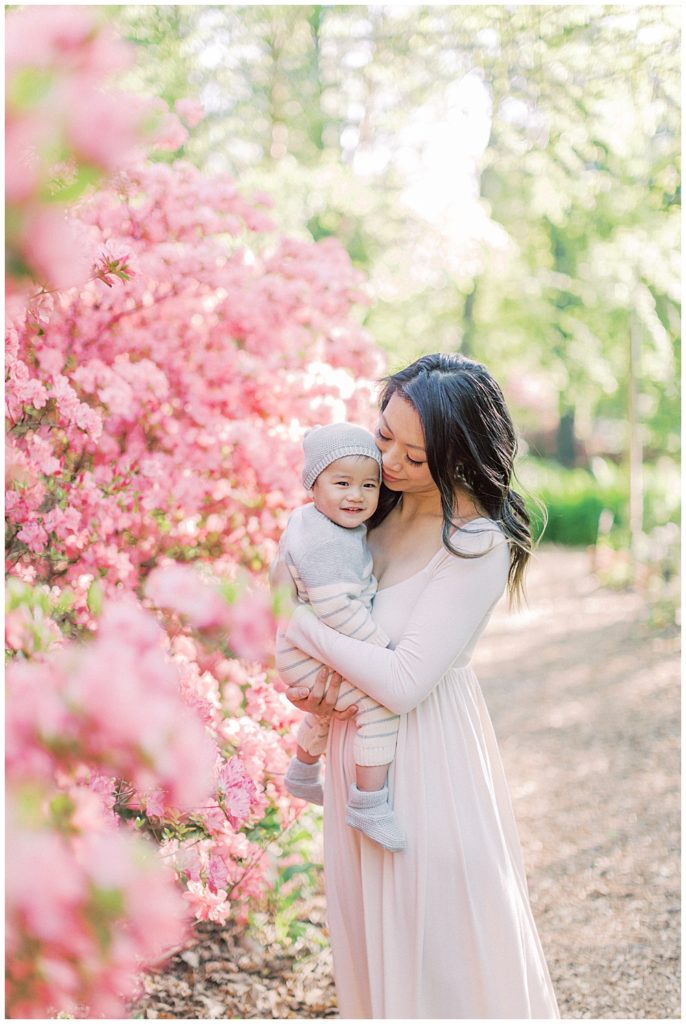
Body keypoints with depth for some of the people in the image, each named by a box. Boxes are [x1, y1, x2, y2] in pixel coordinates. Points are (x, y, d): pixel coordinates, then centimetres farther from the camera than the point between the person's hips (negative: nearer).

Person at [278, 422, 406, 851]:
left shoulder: (312, 520, 3)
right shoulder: (323, 542, -29)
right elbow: (335, 607, -34)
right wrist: (382, 645, -25)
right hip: (312, 655, -11)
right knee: (380, 704, -22)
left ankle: (303, 775, 59)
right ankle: (369, 804, -16)